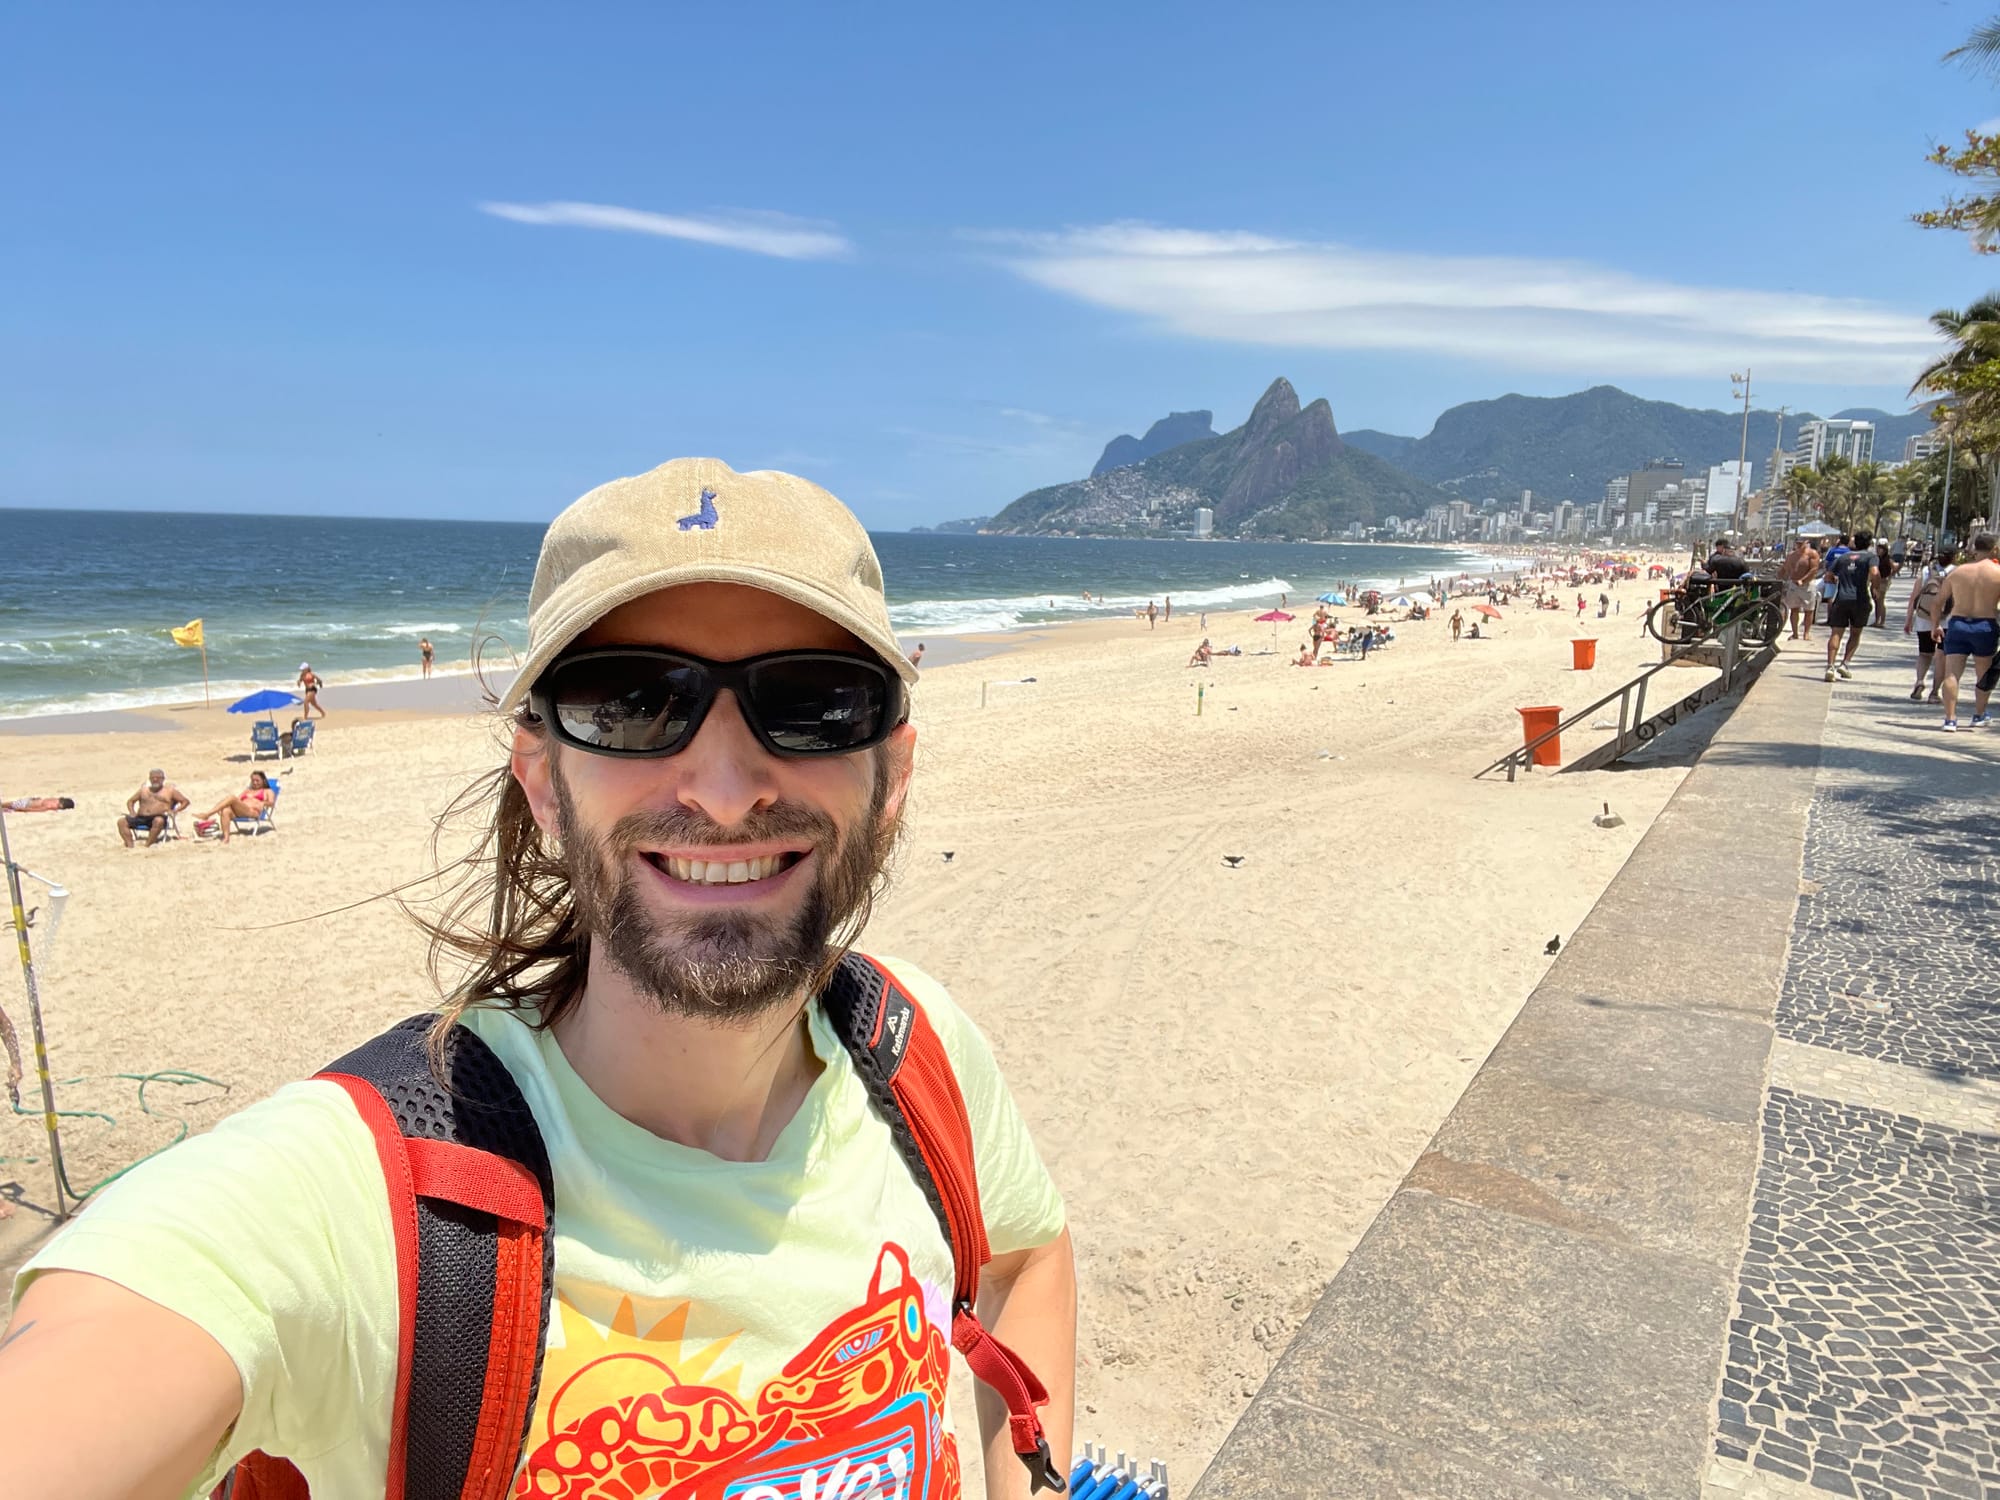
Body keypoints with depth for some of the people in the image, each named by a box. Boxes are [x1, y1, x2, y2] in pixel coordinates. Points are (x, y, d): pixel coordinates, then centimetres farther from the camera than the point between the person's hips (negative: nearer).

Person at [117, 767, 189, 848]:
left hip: (158, 817, -5)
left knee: (158, 821, -41)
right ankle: (130, 846, -32)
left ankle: (147, 845, -40)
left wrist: (175, 811, -6)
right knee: (121, 821, -20)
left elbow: (185, 801, 11)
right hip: (141, 818, 5)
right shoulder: (143, 790, 27)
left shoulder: (170, 790, 16)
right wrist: (132, 812, 12)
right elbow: (130, 801, 33)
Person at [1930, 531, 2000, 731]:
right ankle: (1979, 716, 28)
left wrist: (1935, 625, 20)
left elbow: (1937, 602, 8)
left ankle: (1950, 719, -10)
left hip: (1957, 624, 1)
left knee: (1951, 673, -3)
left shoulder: (1958, 571, 4)